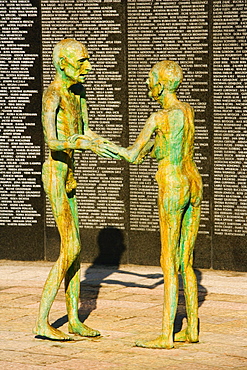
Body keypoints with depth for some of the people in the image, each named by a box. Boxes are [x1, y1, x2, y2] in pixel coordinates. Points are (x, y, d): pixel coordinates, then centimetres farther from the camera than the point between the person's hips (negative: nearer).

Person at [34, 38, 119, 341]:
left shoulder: (78, 90, 11)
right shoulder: (52, 95, -18)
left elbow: (85, 132, 16)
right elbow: (51, 142, -27)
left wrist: (118, 150, 6)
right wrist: (86, 144, -40)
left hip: (67, 174, 9)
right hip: (55, 173, -9)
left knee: (74, 248, 11)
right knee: (71, 249, -10)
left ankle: (74, 319, 17)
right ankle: (42, 322, -5)